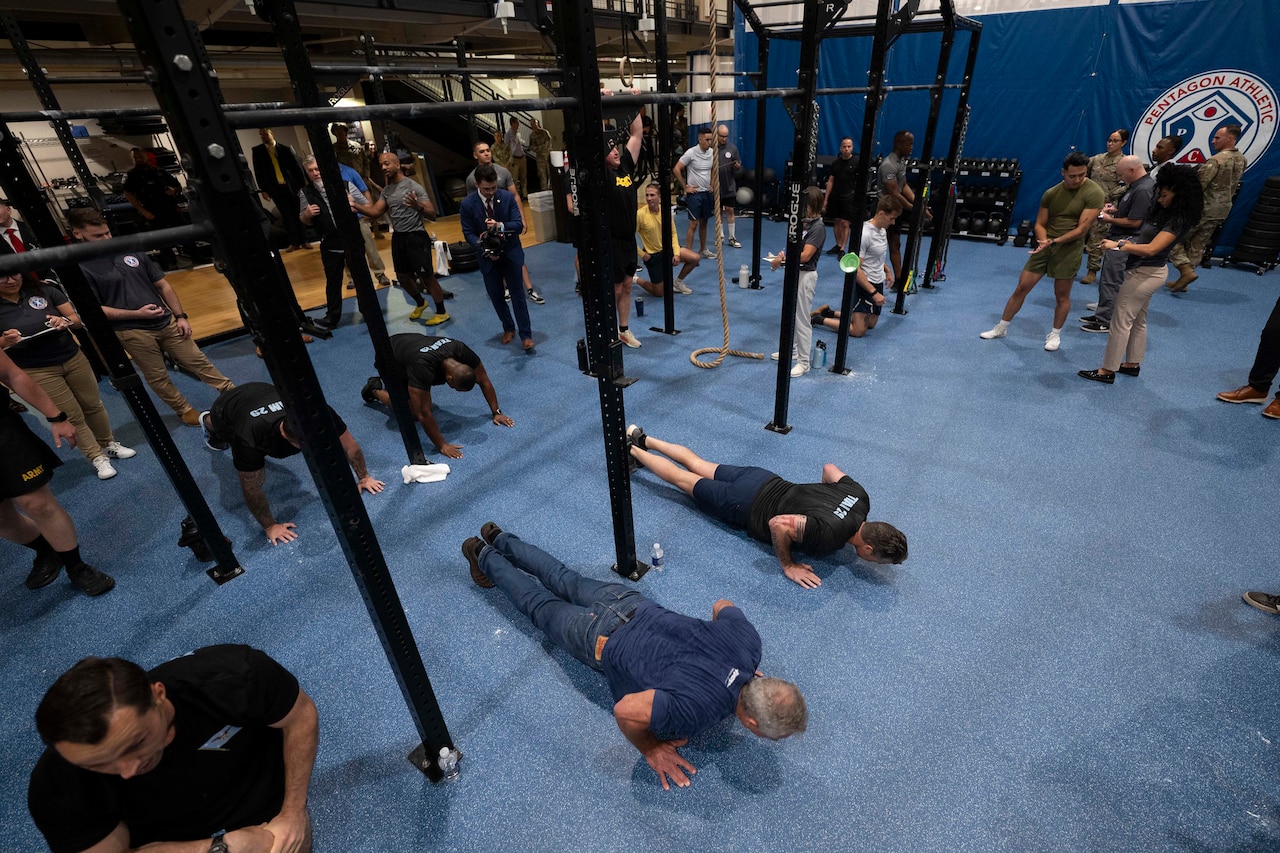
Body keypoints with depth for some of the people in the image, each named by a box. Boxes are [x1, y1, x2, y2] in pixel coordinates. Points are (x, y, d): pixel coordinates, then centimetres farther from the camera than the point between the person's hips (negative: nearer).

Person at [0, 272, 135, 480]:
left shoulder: (44, 290, -4)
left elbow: (77, 319, 0)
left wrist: (65, 320, -22)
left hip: (73, 358, 2)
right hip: (37, 371, -2)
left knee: (93, 405, 13)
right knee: (72, 416, 3)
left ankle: (109, 444, 31)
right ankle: (98, 458, 14)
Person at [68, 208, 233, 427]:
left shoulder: (132, 251, 6)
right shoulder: (80, 268, -7)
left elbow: (163, 285, 10)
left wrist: (180, 316, 3)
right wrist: (136, 314, -19)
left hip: (167, 322, 4)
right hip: (132, 332, -3)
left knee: (198, 362, 7)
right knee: (157, 377, 7)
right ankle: (185, 411, 23)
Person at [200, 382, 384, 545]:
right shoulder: (250, 437, -44)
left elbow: (349, 445, -22)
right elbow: (251, 489, -31)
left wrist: (364, 477, -14)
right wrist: (270, 526, -22)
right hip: (225, 412, -3)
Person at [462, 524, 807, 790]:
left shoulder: (749, 639, -22)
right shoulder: (700, 709, -38)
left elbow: (723, 605, -1)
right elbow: (625, 711, -37)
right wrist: (651, 750, -19)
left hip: (633, 604, 4)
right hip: (603, 641, -4)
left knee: (565, 580, 27)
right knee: (540, 605, 23)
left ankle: (501, 540, 47)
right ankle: (485, 558, 45)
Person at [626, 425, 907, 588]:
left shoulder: (860, 498, -11)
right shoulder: (830, 536, -33)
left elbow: (829, 468, 5)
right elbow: (778, 523, -39)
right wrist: (787, 565, -25)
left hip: (764, 480, 6)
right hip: (746, 507, -6)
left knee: (696, 464, 23)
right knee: (682, 478, 14)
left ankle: (642, 440, 39)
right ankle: (630, 450, 30)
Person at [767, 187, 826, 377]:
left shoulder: (818, 228, -18)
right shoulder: (805, 222, 8)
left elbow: (805, 255, -24)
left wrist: (782, 260, -19)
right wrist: (785, 254, -1)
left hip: (806, 275, -9)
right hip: (795, 273, 10)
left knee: (801, 319, -5)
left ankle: (804, 362, 3)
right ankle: (792, 350, 35)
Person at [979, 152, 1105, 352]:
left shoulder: (1094, 193, -9)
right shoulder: (1051, 193, 3)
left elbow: (1082, 228, -14)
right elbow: (1039, 224, 7)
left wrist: (1055, 241, -21)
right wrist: (1043, 240, -13)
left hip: (1069, 247, -4)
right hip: (1045, 245, 4)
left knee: (1062, 295, 5)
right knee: (1021, 287, 3)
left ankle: (1055, 334, 22)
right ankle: (1002, 328, 15)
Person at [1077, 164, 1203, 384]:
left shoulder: (1178, 220, -20)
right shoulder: (1165, 211, 7)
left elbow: (1151, 249, -28)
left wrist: (1119, 246, -24)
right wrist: (1129, 242, -2)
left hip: (1145, 273, -10)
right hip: (1145, 271, 10)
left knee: (1121, 322, -6)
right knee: (1137, 321, 18)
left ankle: (1108, 371, -1)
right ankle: (1132, 364, 31)